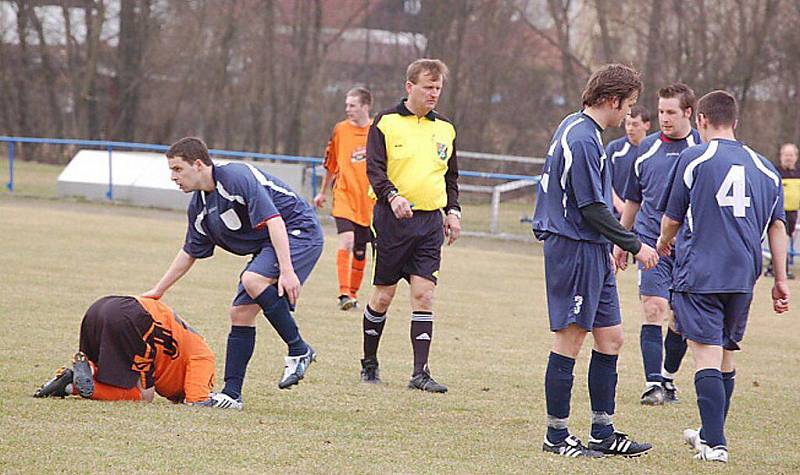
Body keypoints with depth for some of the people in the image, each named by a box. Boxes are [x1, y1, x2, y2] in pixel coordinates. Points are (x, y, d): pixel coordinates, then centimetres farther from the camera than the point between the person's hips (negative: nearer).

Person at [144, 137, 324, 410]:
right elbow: (189, 253, 21)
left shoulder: (237, 177, -22)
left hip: (299, 232, -9)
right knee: (241, 313, 1)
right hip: (265, 246, 9)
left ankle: (298, 351, -20)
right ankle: (231, 394, 3)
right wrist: (157, 291, 24)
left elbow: (273, 221, -30)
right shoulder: (199, 207, 6)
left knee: (253, 281, -31)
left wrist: (287, 271, -36)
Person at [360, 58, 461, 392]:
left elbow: (451, 176, 23)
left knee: (423, 294, -6)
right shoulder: (386, 123, -1)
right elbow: (374, 169, -9)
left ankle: (420, 372, -7)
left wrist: (452, 211, 10)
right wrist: (392, 196, -26)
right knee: (383, 295, 3)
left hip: (430, 222, 3)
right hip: (393, 218, -3)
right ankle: (369, 363, 19)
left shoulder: (445, 129, 13)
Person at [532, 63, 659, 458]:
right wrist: (635, 246, -12)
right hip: (574, 249, -10)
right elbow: (592, 208, -20)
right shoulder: (582, 139, -18)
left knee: (610, 338, 11)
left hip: (592, 252, 10)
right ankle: (556, 436, 3)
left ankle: (603, 433, 16)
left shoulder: (576, 128, 15)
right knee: (569, 340, -4)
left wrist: (608, 248, 23)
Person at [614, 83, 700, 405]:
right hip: (651, 243, 1)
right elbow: (632, 200, 19)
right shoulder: (647, 148, 9)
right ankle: (653, 385, -13)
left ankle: (668, 378, 25)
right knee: (653, 310, -12)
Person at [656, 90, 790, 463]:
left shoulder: (693, 159, -2)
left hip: (698, 274, -5)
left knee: (707, 356, -7)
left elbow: (672, 219, 6)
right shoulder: (764, 167, 10)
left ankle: (715, 443, -13)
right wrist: (781, 278, 15)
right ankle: (711, 433, 27)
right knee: (726, 356, 16)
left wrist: (663, 244, 27)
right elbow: (777, 226, 10)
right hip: (743, 277, 5)